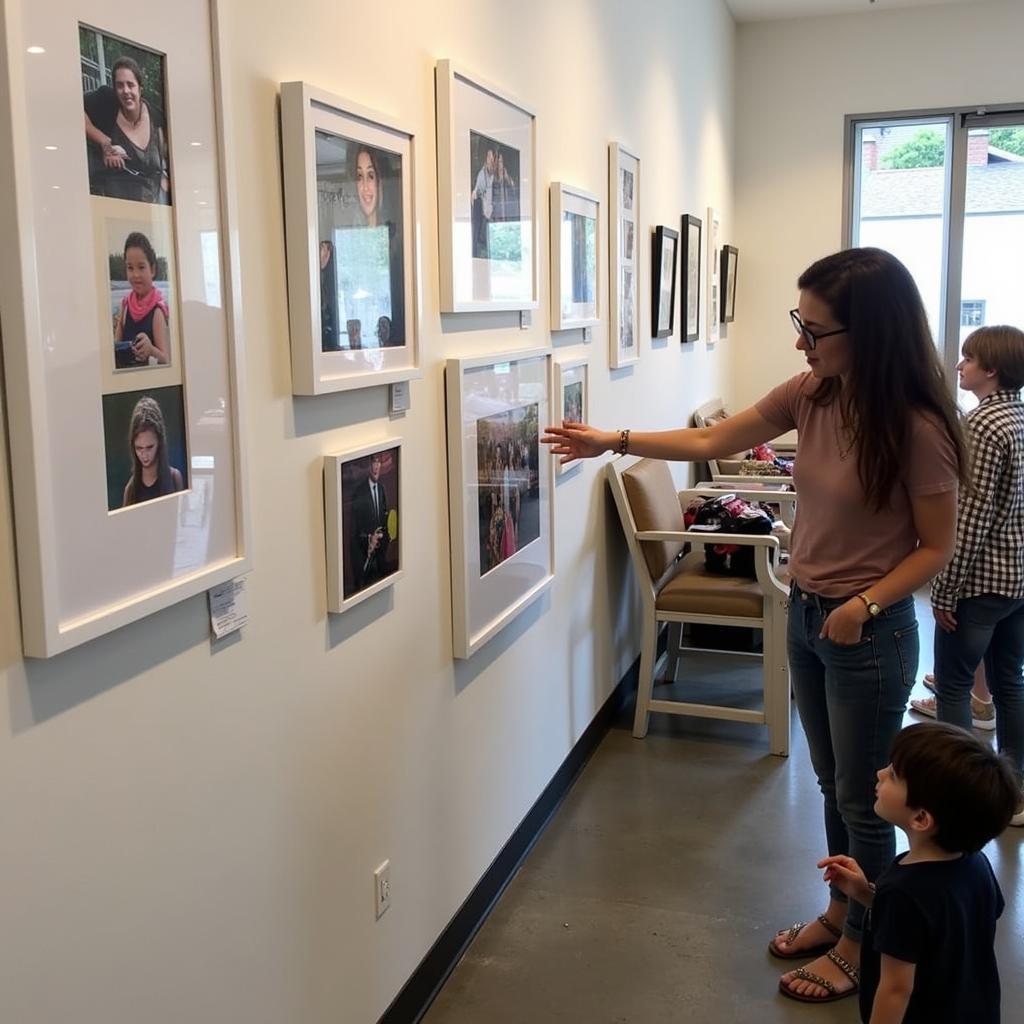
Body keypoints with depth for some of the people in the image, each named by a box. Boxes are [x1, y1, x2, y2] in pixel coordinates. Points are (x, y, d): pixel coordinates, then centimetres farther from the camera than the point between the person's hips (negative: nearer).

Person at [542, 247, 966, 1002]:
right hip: (803, 614, 7)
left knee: (863, 798, 11)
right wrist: (615, 442, 2)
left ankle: (860, 946, 31)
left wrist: (867, 604, -25)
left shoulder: (916, 428, -23)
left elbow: (937, 547, -14)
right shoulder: (810, 395, -4)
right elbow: (712, 442, 5)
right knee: (832, 784, 22)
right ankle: (838, 911, 42)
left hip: (870, 632, -7)